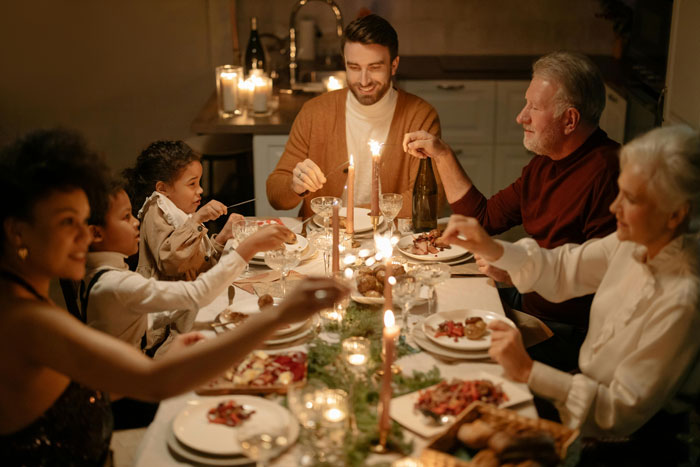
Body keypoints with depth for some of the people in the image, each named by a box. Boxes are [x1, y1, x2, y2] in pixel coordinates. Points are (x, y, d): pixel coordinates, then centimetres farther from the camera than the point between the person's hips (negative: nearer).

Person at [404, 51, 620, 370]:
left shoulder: (607, 171, -21)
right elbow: (483, 218, 16)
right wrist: (442, 155, 12)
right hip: (527, 301, 9)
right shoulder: (545, 163, 10)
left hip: (567, 329, -9)